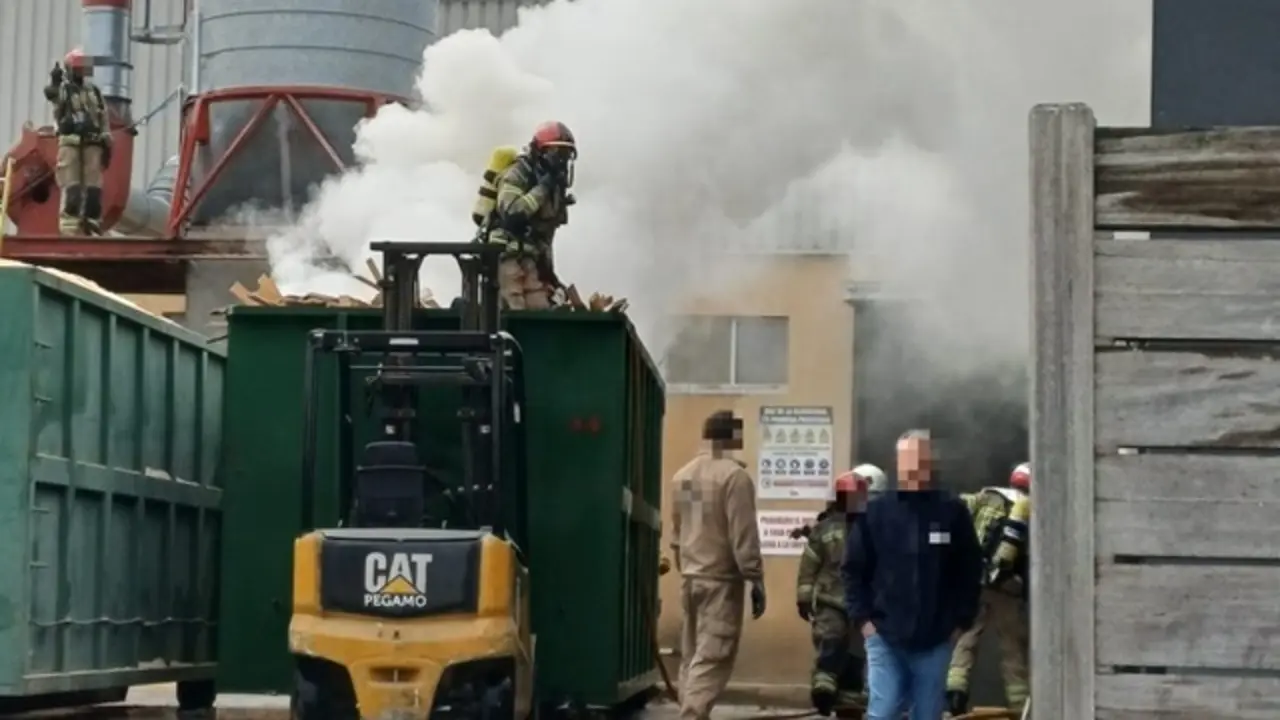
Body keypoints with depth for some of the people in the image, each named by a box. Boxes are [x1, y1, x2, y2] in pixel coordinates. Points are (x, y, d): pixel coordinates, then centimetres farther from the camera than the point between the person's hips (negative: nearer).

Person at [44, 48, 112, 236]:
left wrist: (107, 144, 9)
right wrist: (54, 82, -41)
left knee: (93, 187, -1)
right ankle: (69, 228, -11)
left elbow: (103, 119, 16)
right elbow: (51, 94, -20)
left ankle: (92, 226, 3)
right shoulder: (62, 88, 6)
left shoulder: (94, 90, 16)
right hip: (70, 143, -3)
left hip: (92, 144, 3)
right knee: (71, 187, -9)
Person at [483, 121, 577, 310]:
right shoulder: (517, 174, -7)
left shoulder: (553, 185, 20)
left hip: (530, 258, 8)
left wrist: (548, 268, 22)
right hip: (506, 254, -8)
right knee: (516, 315, -19)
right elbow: (511, 213, -25)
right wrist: (542, 189, -19)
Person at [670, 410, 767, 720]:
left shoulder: (683, 475, 11)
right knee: (711, 659, -9)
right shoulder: (734, 475, -13)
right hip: (721, 580, -8)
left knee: (692, 657, 13)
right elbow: (743, 535, -16)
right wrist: (756, 580, -12)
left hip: (690, 578, 8)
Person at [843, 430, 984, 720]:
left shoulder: (952, 511, 1)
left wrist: (962, 620, 0)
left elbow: (970, 571, 5)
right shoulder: (876, 512, 1)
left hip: (935, 640, 1)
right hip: (885, 636, -1)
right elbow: (854, 569, 5)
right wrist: (862, 617, -3)